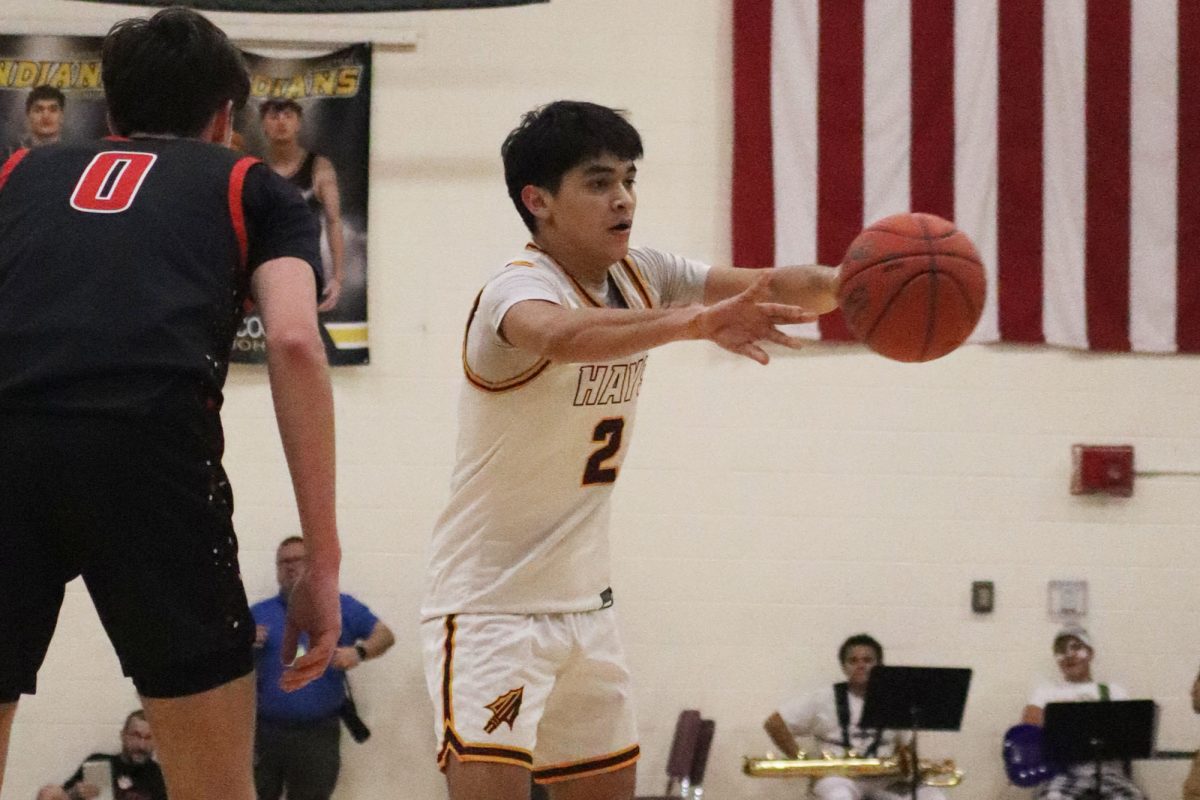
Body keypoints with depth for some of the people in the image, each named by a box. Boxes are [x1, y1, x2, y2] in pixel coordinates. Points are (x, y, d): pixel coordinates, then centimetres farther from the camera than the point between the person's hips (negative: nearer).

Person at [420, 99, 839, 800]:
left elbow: (766, 288, -4)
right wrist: (695, 322, -59)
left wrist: (843, 281, -27)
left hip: (585, 602, 8)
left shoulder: (638, 277, 3)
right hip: (491, 604, -8)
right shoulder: (519, 287, -20)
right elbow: (559, 336, -44)